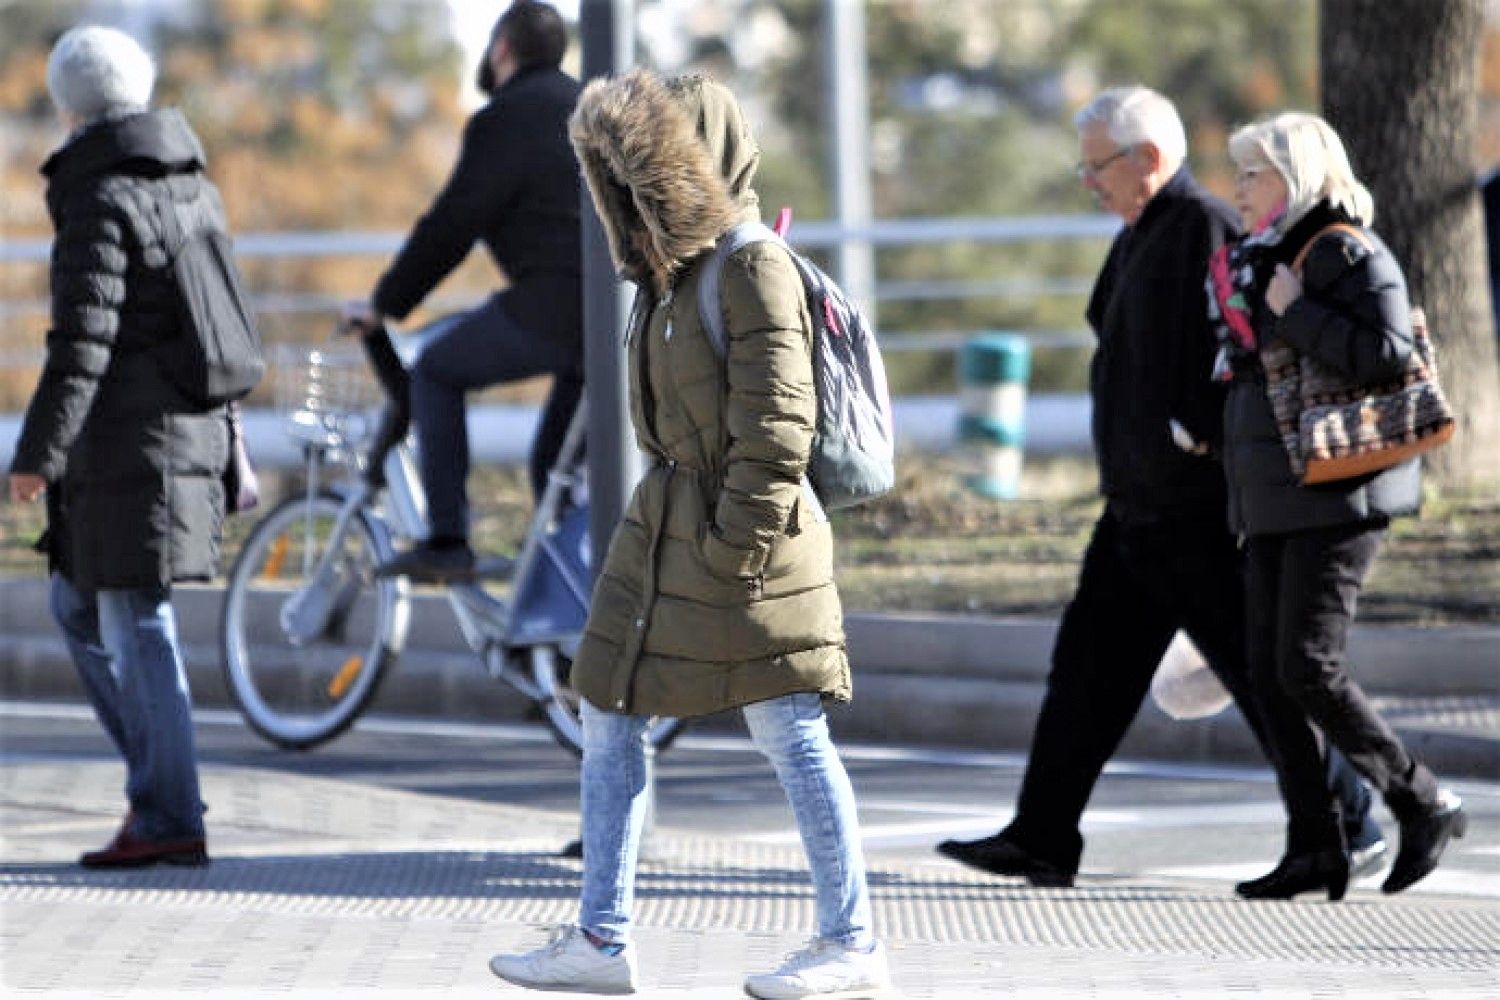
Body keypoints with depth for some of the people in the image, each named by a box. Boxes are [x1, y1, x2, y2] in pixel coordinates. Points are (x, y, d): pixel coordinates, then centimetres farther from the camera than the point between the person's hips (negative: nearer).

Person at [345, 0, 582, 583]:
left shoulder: (504, 120, -4)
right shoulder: (584, 104, 22)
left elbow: (451, 226, -5)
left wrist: (385, 305, 5)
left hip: (559, 304, -8)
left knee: (436, 370, 10)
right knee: (555, 464, 18)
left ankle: (447, 541, 3)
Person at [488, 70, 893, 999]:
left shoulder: (754, 267, -14)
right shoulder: (671, 269, 13)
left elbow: (776, 422, -18)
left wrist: (737, 543, -19)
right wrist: (670, 520, 20)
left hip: (744, 538, -9)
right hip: (666, 530, 9)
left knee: (790, 733, -3)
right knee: (610, 718, 7)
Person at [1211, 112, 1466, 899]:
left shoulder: (1349, 254, -10)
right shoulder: (1269, 258, 17)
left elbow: (1384, 354, -23)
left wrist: (1295, 312, -19)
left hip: (1336, 498, -9)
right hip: (1275, 501, 9)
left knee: (1308, 666, -12)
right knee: (1270, 673, 3)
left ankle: (1424, 806, 0)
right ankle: (1315, 847, 6)